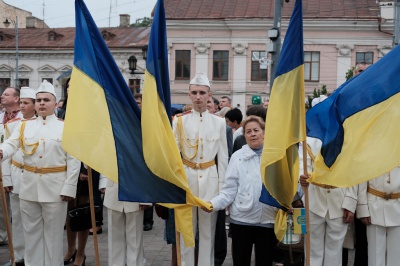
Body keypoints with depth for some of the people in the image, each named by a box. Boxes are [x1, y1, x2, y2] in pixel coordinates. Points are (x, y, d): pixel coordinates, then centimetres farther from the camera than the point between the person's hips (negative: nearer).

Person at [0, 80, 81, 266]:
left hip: (55, 188, -3)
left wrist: (69, 188, -13)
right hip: (29, 187, 3)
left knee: (53, 234, 6)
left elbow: (74, 160, -6)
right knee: (31, 233, 13)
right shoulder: (24, 126, 9)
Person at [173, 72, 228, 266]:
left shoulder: (219, 122, 2)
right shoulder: (179, 121, 0)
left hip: (210, 178, 1)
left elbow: (223, 157, 5)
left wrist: (222, 186, 3)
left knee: (208, 229, 8)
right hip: (186, 177, 0)